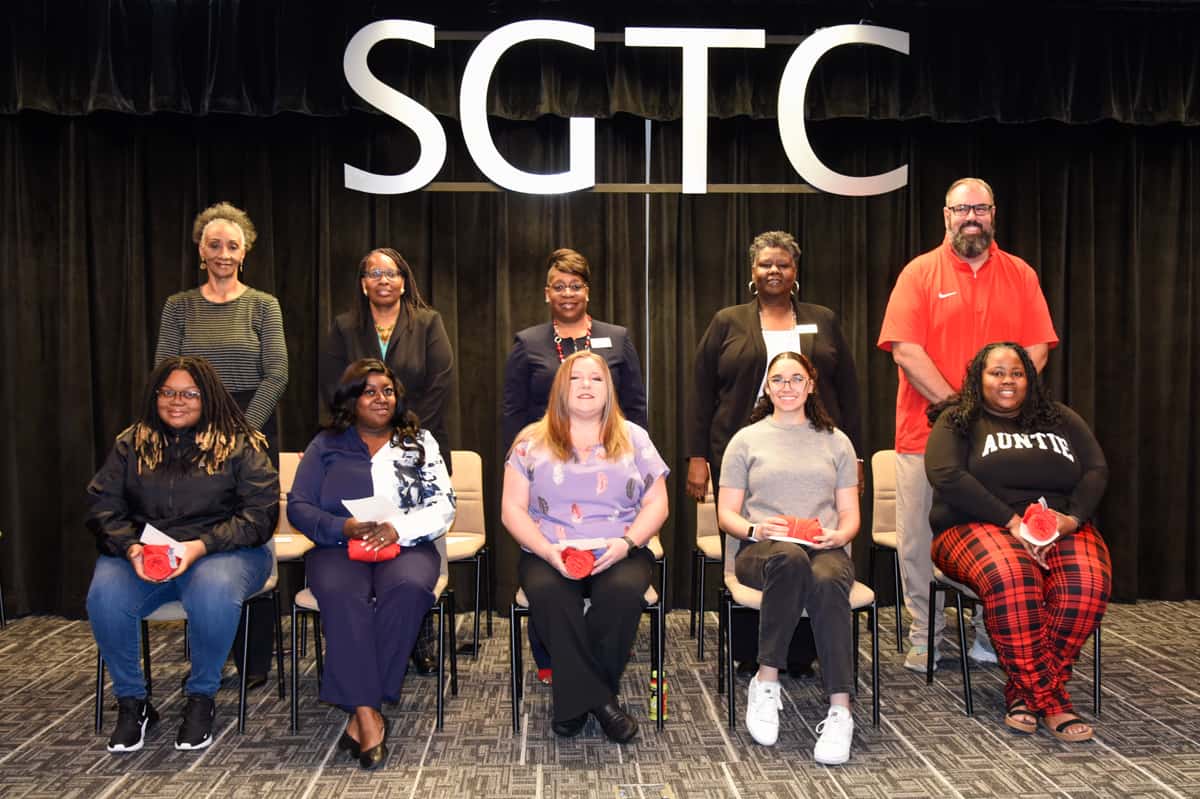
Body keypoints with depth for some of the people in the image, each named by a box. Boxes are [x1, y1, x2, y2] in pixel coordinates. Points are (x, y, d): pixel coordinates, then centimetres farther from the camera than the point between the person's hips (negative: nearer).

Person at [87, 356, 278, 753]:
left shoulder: (240, 445, 2)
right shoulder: (131, 445, 12)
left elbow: (260, 512, -6)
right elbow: (104, 507, 6)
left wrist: (201, 546, -20)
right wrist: (131, 548, -15)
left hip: (221, 552, -3)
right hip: (140, 555, 3)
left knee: (214, 594, -36)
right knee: (105, 597, -28)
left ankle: (201, 698, -8)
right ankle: (132, 702, -3)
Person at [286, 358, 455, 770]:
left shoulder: (420, 442, 14)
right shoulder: (326, 445, 15)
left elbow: (443, 505, 5)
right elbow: (298, 507, 6)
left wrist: (399, 528, -14)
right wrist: (344, 528, -13)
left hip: (407, 546, 0)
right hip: (339, 547, 0)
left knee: (407, 588, -35)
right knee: (343, 596, -35)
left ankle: (361, 710, -26)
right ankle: (368, 715, -32)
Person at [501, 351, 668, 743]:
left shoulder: (633, 439, 10)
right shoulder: (532, 442, 7)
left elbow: (656, 503, 6)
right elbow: (512, 509, 2)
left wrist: (627, 542, -13)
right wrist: (548, 550, -15)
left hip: (619, 555, 1)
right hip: (549, 556, 0)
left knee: (623, 591, -32)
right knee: (548, 592, -33)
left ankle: (576, 700, -13)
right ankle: (599, 699, -19)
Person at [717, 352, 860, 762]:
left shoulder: (836, 441, 20)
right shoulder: (747, 439, 14)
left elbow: (850, 514, 15)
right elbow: (726, 514, 9)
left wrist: (839, 535, -8)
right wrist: (755, 529, -13)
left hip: (825, 550, 1)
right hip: (761, 551, -1)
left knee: (827, 581, -37)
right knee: (791, 557, -39)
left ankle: (840, 711, -36)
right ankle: (766, 683, -28)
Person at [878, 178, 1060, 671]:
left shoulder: (1021, 275, 9)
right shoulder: (920, 273, 1)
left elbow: (1037, 349, 3)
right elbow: (905, 351, -8)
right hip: (926, 431, -2)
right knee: (919, 538, 2)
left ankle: (992, 636, 21)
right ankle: (925, 637, 15)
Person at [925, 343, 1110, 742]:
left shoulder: (1061, 419, 21)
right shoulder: (957, 421, 8)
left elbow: (1097, 470, 11)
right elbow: (946, 476, -9)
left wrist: (1073, 517, -11)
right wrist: (1012, 522, -17)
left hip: (1061, 529, 4)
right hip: (979, 527, -3)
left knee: (1088, 580, -31)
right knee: (1010, 578, -38)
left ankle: (1024, 690, -20)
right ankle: (1052, 703, -28)